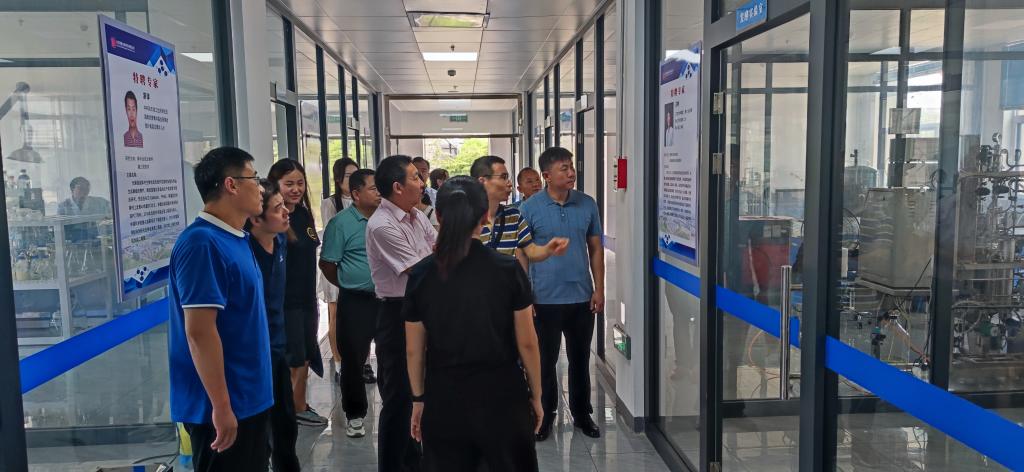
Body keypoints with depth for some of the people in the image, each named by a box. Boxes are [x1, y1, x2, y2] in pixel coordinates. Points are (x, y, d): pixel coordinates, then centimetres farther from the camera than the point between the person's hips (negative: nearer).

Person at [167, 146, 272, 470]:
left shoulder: (235, 238, 9)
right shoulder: (203, 244, -20)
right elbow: (199, 331, -24)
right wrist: (221, 405, -22)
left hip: (248, 397, 9)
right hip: (224, 405, -9)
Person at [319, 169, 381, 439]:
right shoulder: (341, 223, -9)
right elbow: (327, 264, -5)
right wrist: (350, 285, 3)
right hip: (356, 302, -4)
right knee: (353, 360, 5)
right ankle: (355, 416, 21)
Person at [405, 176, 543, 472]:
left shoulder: (421, 275, -6)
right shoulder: (508, 269, -10)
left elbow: (414, 350, 0)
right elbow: (527, 343, -6)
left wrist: (418, 399, 12)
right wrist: (536, 395, 6)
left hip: (445, 399, 1)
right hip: (502, 395, -1)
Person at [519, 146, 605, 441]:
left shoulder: (587, 204, 2)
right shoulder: (530, 208, -6)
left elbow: (596, 249, 7)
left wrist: (599, 289, 1)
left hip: (582, 298, 2)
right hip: (545, 299, -2)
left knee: (580, 359, 13)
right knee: (546, 361, 9)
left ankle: (582, 414, 29)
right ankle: (546, 414, 26)